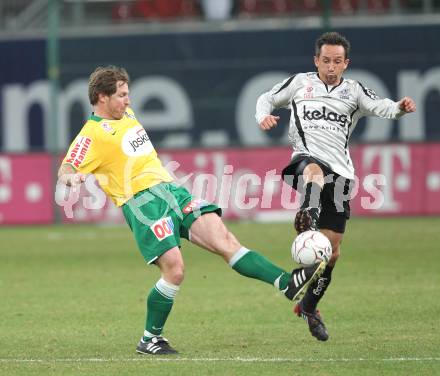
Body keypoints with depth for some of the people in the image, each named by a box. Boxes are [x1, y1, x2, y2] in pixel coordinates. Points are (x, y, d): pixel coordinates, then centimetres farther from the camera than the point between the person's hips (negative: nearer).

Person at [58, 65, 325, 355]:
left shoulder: (126, 114, 18)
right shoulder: (92, 134, -7)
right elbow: (65, 171, -17)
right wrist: (72, 177, -39)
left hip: (170, 189, 8)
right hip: (142, 202, -8)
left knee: (223, 239, -8)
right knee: (174, 269, -18)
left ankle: (287, 284, -19)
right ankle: (150, 340, 0)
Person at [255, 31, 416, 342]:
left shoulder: (354, 91, 13)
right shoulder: (300, 83, 12)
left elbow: (381, 107, -3)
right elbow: (267, 99, 22)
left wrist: (400, 107, -26)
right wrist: (264, 116, -2)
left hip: (340, 171, 2)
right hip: (307, 158, -2)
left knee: (332, 249, 4)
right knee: (315, 170, -43)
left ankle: (309, 307, 20)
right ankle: (308, 214, -72)